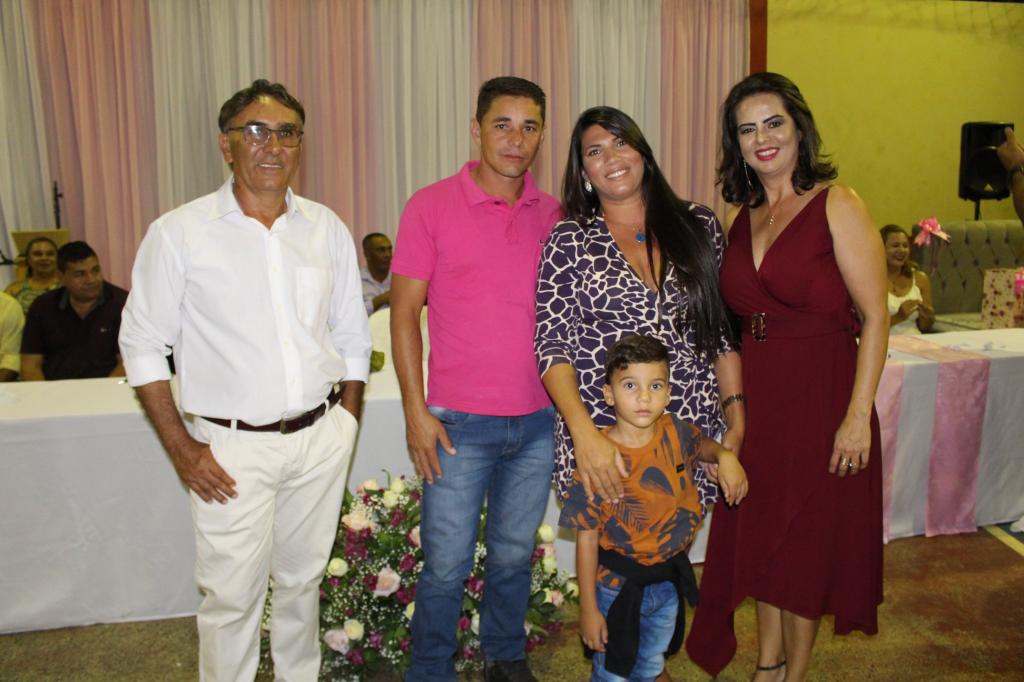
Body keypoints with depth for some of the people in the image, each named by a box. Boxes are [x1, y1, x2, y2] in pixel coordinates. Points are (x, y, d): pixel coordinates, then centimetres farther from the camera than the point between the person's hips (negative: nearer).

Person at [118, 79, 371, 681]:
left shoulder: (328, 229, 3)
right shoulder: (179, 232, -6)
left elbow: (353, 336, 9)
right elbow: (143, 344, -2)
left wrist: (346, 425, 5)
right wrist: (181, 448, -6)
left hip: (320, 437, 3)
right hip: (232, 447, -3)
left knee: (304, 578, 18)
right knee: (232, 595, 5)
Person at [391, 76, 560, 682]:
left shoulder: (554, 215, 6)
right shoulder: (432, 206, -5)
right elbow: (405, 312, -4)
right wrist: (415, 410, -9)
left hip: (538, 421, 4)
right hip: (460, 424, -3)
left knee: (514, 556, 18)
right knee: (447, 567, 6)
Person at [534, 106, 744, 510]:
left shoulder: (699, 226, 7)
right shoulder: (569, 241, 1)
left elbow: (725, 332, 10)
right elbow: (551, 345, -6)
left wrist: (736, 423, 4)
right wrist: (584, 434, -19)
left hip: (692, 431, 2)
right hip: (601, 435, -2)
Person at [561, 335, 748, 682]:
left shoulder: (674, 432, -10)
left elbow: (701, 444, 16)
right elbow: (586, 537, -18)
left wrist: (725, 456, -6)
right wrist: (588, 608, -14)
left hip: (669, 577, 5)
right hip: (617, 585, -5)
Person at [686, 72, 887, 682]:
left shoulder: (836, 205, -8)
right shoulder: (741, 218, 9)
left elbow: (875, 316, -12)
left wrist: (858, 415, -17)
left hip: (821, 397, -5)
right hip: (756, 399, 6)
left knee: (806, 544, 8)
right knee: (761, 537, 16)